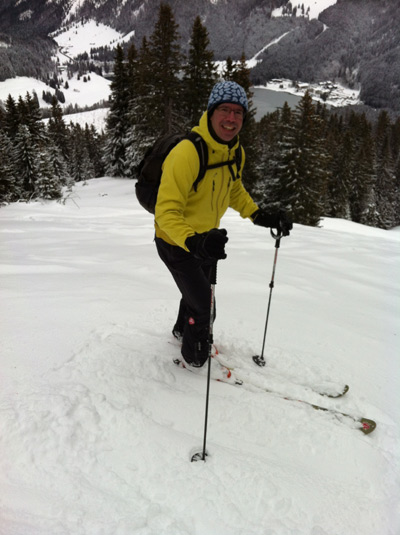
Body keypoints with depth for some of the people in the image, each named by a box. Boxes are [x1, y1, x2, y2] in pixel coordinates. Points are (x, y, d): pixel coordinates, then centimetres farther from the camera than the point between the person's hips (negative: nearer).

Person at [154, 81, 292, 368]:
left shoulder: (236, 153, -7)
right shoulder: (187, 153, -34)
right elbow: (167, 211, -37)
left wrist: (261, 216, -3)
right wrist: (194, 242, -55)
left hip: (206, 238, 8)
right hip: (176, 242, -8)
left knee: (198, 292, 28)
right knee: (201, 303, -2)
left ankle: (182, 330, 60)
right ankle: (193, 357, 30)